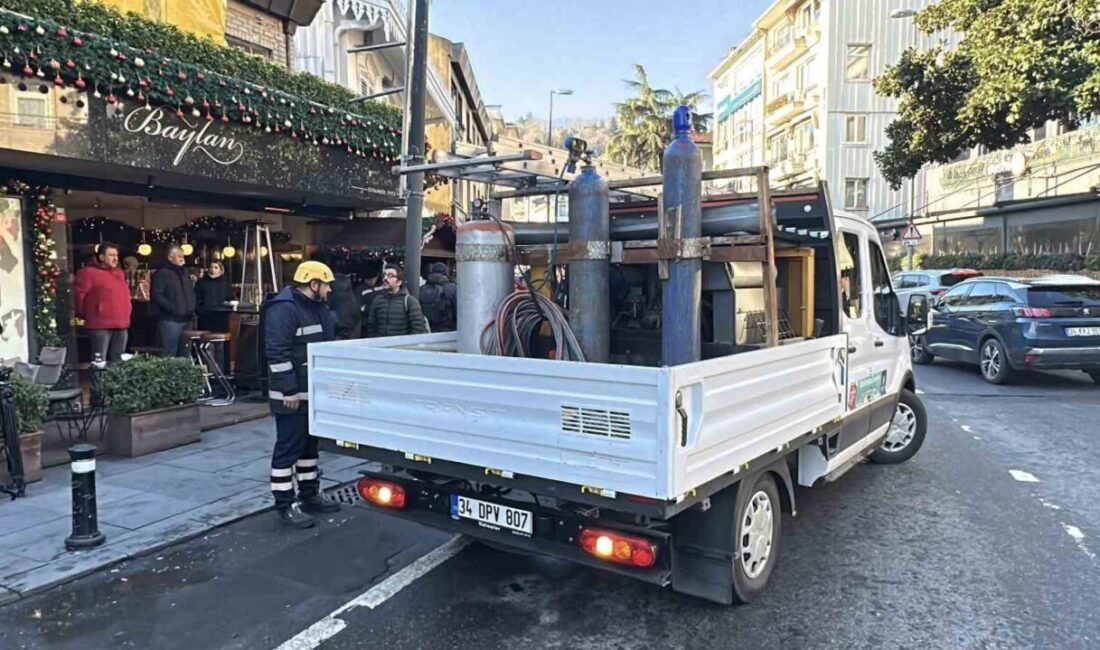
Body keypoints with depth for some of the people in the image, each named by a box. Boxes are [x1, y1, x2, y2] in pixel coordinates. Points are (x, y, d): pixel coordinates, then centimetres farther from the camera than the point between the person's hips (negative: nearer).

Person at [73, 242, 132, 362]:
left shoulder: (119, 273, 18)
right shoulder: (89, 272, -6)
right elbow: (78, 294, -7)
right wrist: (86, 314, 3)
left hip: (122, 325, 7)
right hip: (100, 326, -7)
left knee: (117, 361, 12)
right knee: (100, 362, -6)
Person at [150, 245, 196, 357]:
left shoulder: (184, 273, 18)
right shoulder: (162, 273, -6)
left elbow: (191, 293, 27)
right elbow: (156, 294, -15)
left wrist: (192, 308, 11)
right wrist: (172, 308, -20)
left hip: (185, 318, 8)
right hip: (170, 319, -8)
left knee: (183, 352, 13)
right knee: (169, 353, -8)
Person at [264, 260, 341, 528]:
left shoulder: (318, 308, 13)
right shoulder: (284, 308, -18)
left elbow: (327, 345, 23)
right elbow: (277, 352, -24)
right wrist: (289, 390, -24)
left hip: (315, 392, 10)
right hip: (292, 395, -10)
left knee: (310, 443, 18)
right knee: (289, 447, -3)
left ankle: (310, 494, 30)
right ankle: (285, 505, 6)